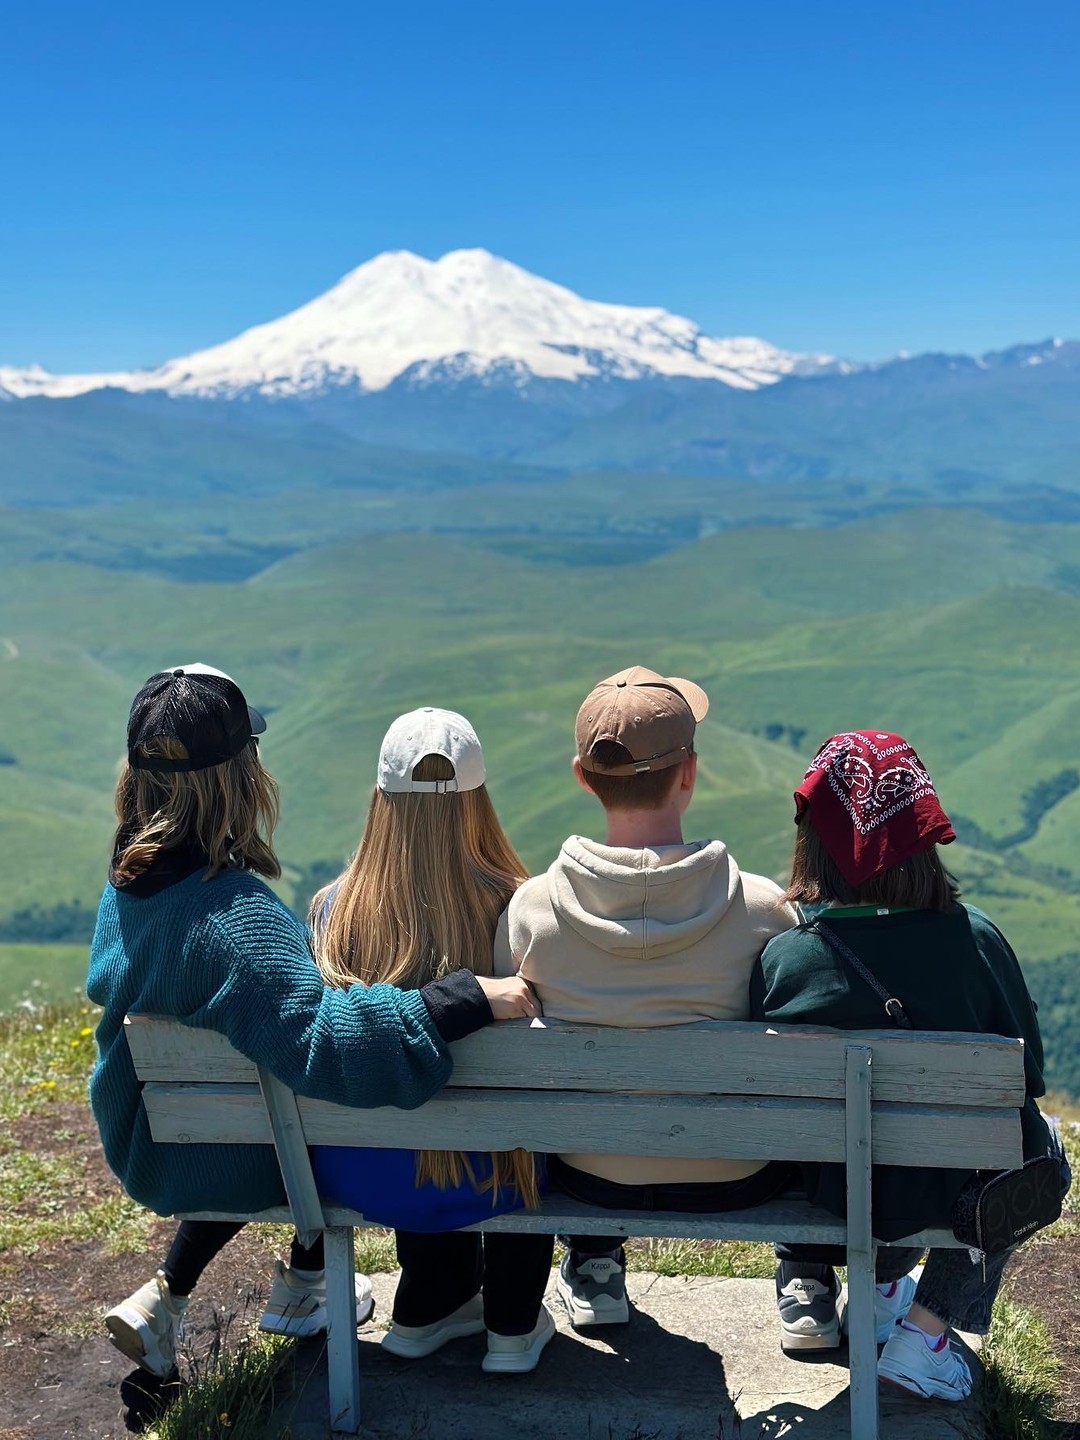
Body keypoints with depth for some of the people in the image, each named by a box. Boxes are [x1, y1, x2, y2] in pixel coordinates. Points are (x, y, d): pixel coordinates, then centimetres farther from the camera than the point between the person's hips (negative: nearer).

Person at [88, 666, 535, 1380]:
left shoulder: (126, 885, -9)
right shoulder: (237, 912, -33)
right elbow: (318, 1039, -44)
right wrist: (464, 1000, -44)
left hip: (140, 1146, 6)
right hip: (219, 1163, -6)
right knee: (351, 1107, 20)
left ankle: (164, 1301, 27)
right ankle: (301, 1291, 37)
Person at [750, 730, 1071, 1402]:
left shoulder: (780, 959, -19)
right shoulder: (976, 939, -19)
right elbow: (1028, 1075, -6)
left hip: (828, 1189, 3)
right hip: (951, 1191, -2)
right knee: (1040, 1143, 29)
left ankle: (811, 1285, 33)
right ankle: (925, 1332, 20)